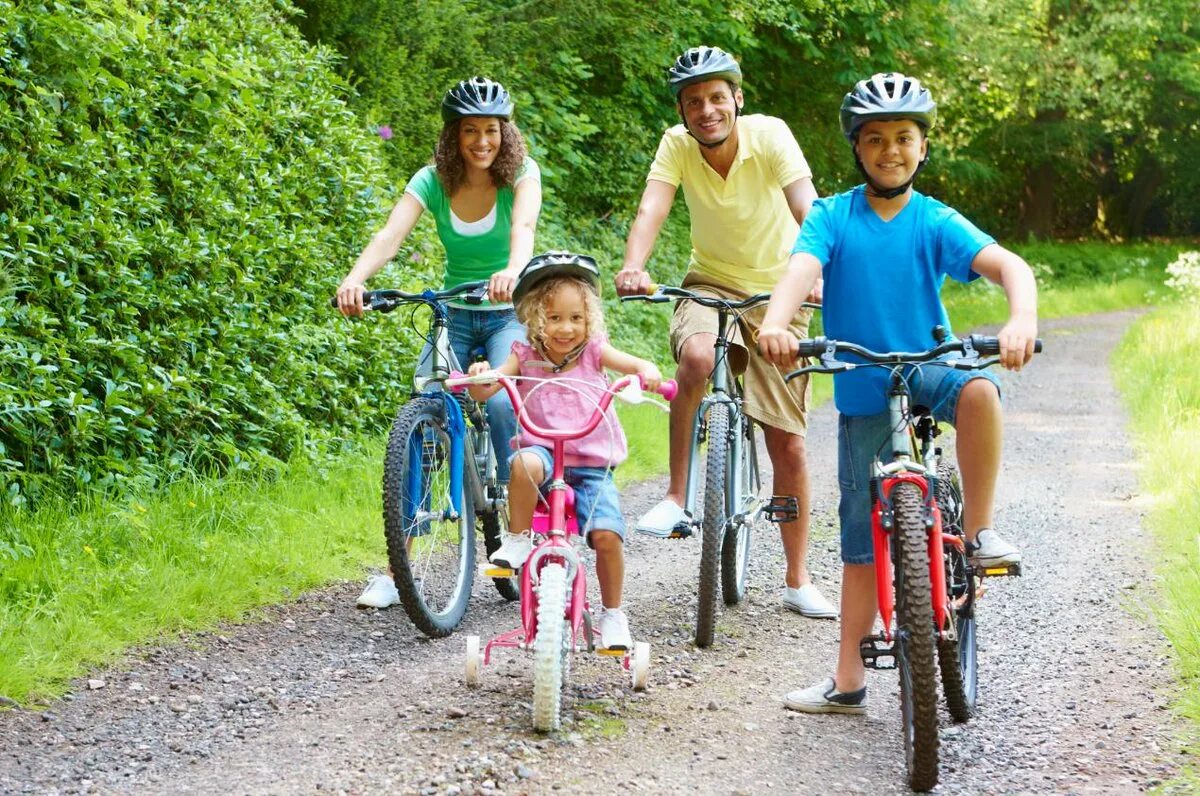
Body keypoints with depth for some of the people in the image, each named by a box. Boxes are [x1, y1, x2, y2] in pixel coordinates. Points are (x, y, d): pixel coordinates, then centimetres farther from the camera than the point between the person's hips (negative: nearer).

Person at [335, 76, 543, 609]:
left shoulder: (521, 173, -10)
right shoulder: (432, 181, -6)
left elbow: (524, 226, -31)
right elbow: (391, 234, -23)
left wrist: (513, 270, -54)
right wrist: (355, 278, -44)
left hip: (510, 314, -2)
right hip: (455, 315, 2)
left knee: (502, 403, -29)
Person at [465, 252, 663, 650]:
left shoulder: (593, 352, 4)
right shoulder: (525, 356, 3)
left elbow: (637, 365, -7)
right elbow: (483, 392, -6)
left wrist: (649, 373, -31)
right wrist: (478, 376, -29)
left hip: (592, 466, 1)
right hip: (546, 454, -1)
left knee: (607, 534, -18)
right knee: (524, 463, -38)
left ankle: (612, 613, 4)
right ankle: (517, 539, -18)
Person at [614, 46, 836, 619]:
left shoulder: (770, 135, -19)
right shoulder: (677, 145, -13)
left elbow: (807, 209, -31)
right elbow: (652, 209, -27)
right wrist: (633, 267, -47)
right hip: (711, 284, 1)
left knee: (788, 444, 0)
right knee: (697, 356, -36)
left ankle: (798, 581, 15)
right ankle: (676, 495, -20)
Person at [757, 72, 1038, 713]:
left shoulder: (936, 222, -6)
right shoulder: (832, 217, -3)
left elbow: (1007, 264, -19)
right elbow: (800, 270, -21)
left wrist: (1022, 320, -41)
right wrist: (775, 324, -42)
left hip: (927, 369, -1)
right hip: (862, 392, 1)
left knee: (978, 390, -36)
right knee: (863, 533, 7)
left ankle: (978, 533, -19)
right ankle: (848, 681, 17)